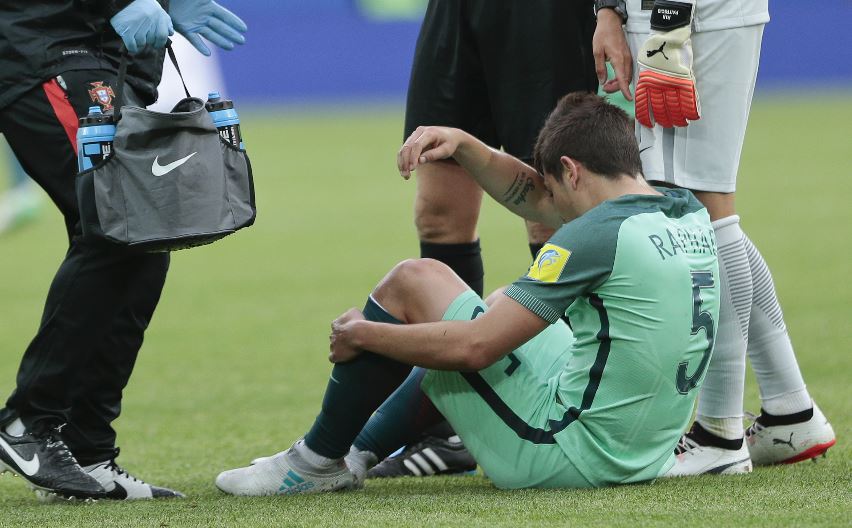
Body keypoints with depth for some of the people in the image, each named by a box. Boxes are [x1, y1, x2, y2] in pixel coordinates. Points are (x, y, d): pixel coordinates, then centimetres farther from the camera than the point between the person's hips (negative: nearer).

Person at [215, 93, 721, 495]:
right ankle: (359, 450, 40)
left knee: (415, 280, 1)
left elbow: (474, 347, -19)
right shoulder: (692, 216, 5)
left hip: (566, 456, -9)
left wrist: (363, 333, -5)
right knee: (504, 302, 31)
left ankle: (318, 462, 17)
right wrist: (462, 144, 7)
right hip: (644, 458, 9)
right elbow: (532, 199, 19)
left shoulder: (599, 235, -20)